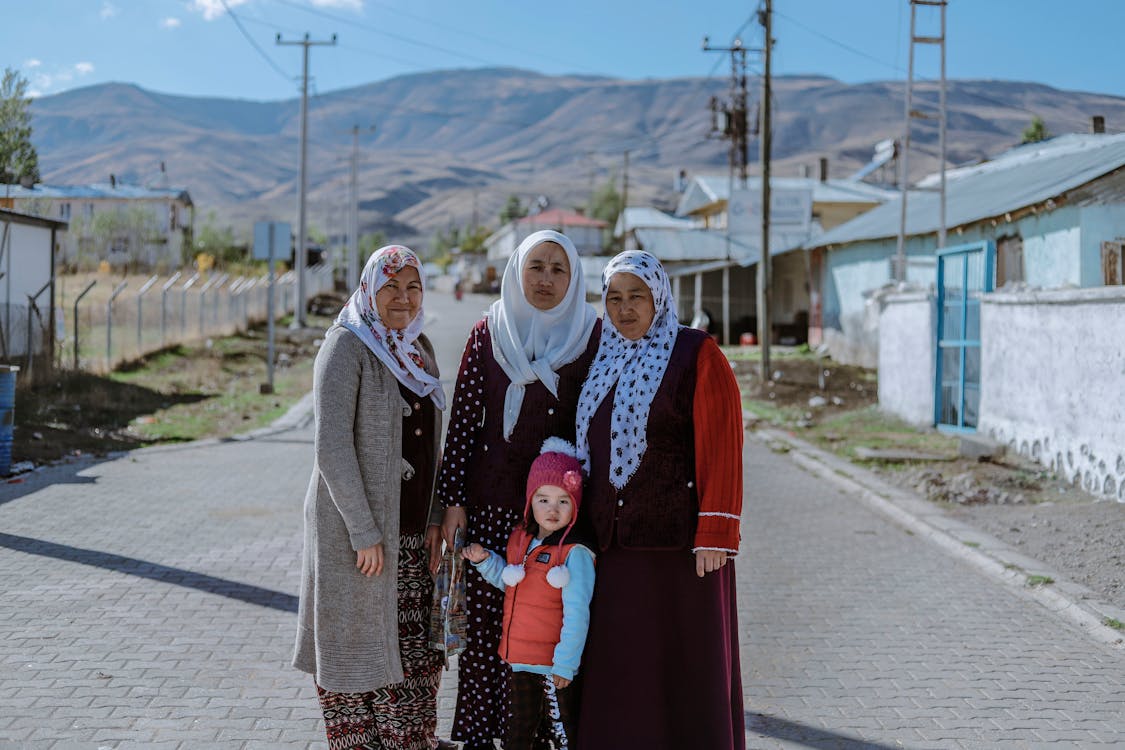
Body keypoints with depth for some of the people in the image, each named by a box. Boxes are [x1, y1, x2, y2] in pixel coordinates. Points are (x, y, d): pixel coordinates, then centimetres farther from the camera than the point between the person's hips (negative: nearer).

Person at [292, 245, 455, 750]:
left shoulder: (419, 349, 10)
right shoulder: (347, 348, -12)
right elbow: (331, 446, -18)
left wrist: (434, 518, 7)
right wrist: (363, 532, -19)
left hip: (410, 528, 7)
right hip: (355, 526, -7)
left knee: (414, 645, 13)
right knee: (355, 642, 5)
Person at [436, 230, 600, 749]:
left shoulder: (589, 336, 1)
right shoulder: (488, 334, 3)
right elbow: (463, 418, 3)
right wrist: (453, 500, -2)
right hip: (490, 501, 1)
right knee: (485, 619, 2)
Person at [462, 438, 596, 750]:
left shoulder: (576, 554, -18)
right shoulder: (519, 539, 5)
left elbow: (576, 615, -18)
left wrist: (565, 665, -18)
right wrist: (484, 560, 4)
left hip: (553, 664, -7)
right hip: (520, 656, 7)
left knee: (559, 724, 4)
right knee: (520, 724, 21)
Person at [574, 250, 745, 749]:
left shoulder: (696, 355, -5)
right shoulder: (601, 362, 13)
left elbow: (722, 447, -11)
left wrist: (715, 535, -16)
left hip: (678, 540, -5)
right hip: (612, 543, 6)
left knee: (686, 664, 3)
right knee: (618, 666, 9)